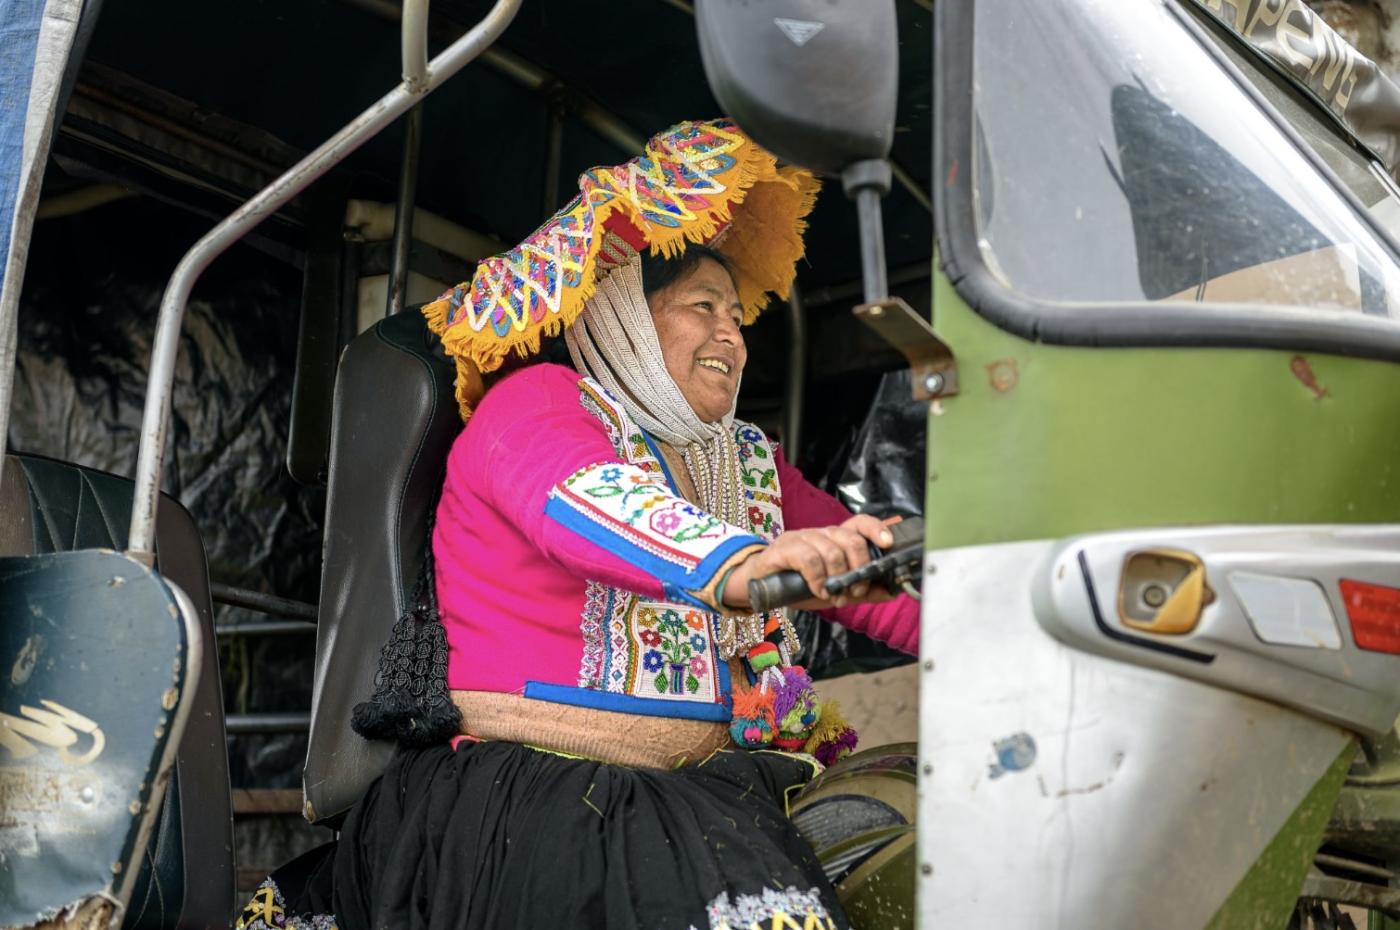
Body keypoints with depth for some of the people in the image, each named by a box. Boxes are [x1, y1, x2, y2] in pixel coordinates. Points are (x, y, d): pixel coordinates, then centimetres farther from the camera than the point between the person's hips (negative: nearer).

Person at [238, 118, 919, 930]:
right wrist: (737, 565, -40)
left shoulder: (756, 467, 18)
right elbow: (583, 503, -23)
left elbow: (883, 586, 11)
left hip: (697, 792, 6)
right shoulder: (536, 405, -2)